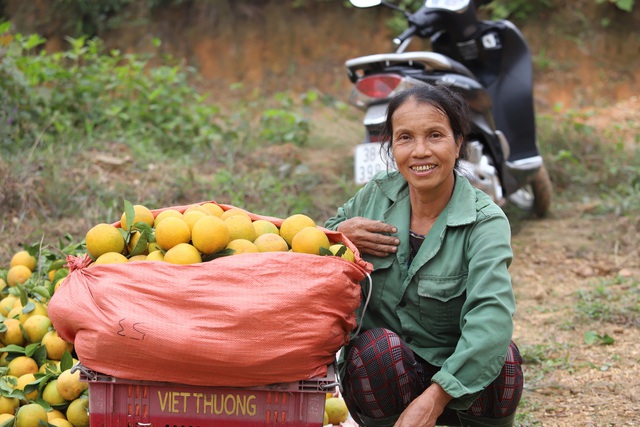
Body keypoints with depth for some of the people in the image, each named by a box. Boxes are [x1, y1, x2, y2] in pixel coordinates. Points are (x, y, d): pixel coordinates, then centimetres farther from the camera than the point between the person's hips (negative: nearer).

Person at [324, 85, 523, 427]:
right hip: (379, 374, 1)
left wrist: (435, 398, -45)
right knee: (377, 347, -32)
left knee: (501, 358, -32)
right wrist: (340, 235, -12)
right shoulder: (377, 194, -2)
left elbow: (492, 314, -32)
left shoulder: (485, 222, -15)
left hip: (459, 385, -1)